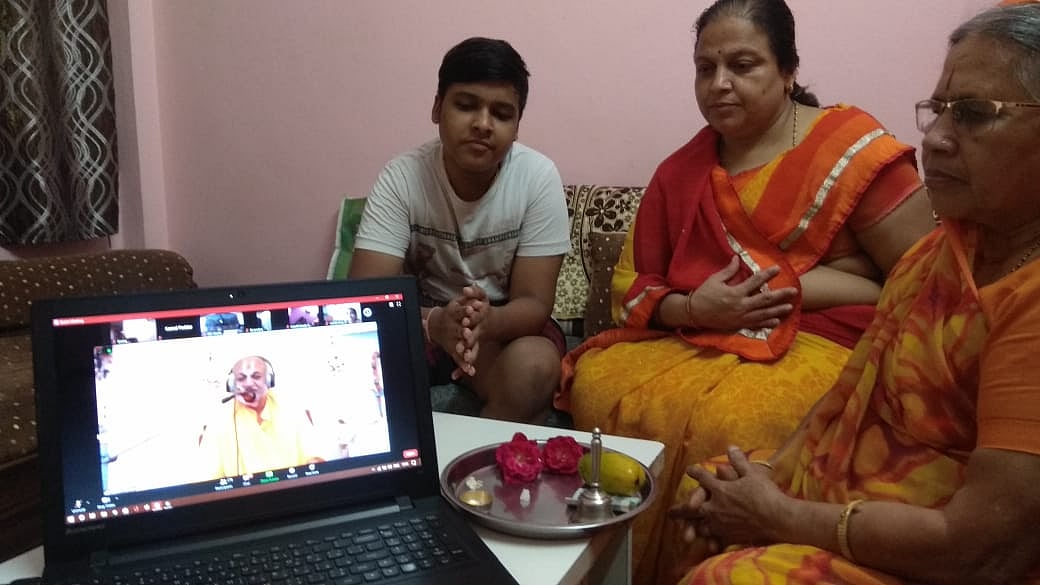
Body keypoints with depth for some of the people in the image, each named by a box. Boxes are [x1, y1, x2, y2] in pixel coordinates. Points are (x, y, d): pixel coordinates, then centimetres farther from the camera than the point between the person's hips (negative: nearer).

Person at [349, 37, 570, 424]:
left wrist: (487, 321, -42)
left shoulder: (538, 177, -17)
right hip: (423, 321, 1)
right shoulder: (401, 177, -16)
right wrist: (434, 322, -44)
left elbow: (534, 302, -18)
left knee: (534, 366, -32)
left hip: (506, 324, 0)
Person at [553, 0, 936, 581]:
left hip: (824, 346, -4)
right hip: (697, 342, 5)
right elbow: (630, 287, 9)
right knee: (596, 382, -20)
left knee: (728, 423, -33)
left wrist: (798, 283, -14)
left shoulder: (851, 147, -5)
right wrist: (692, 308, -12)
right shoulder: (680, 172, 9)